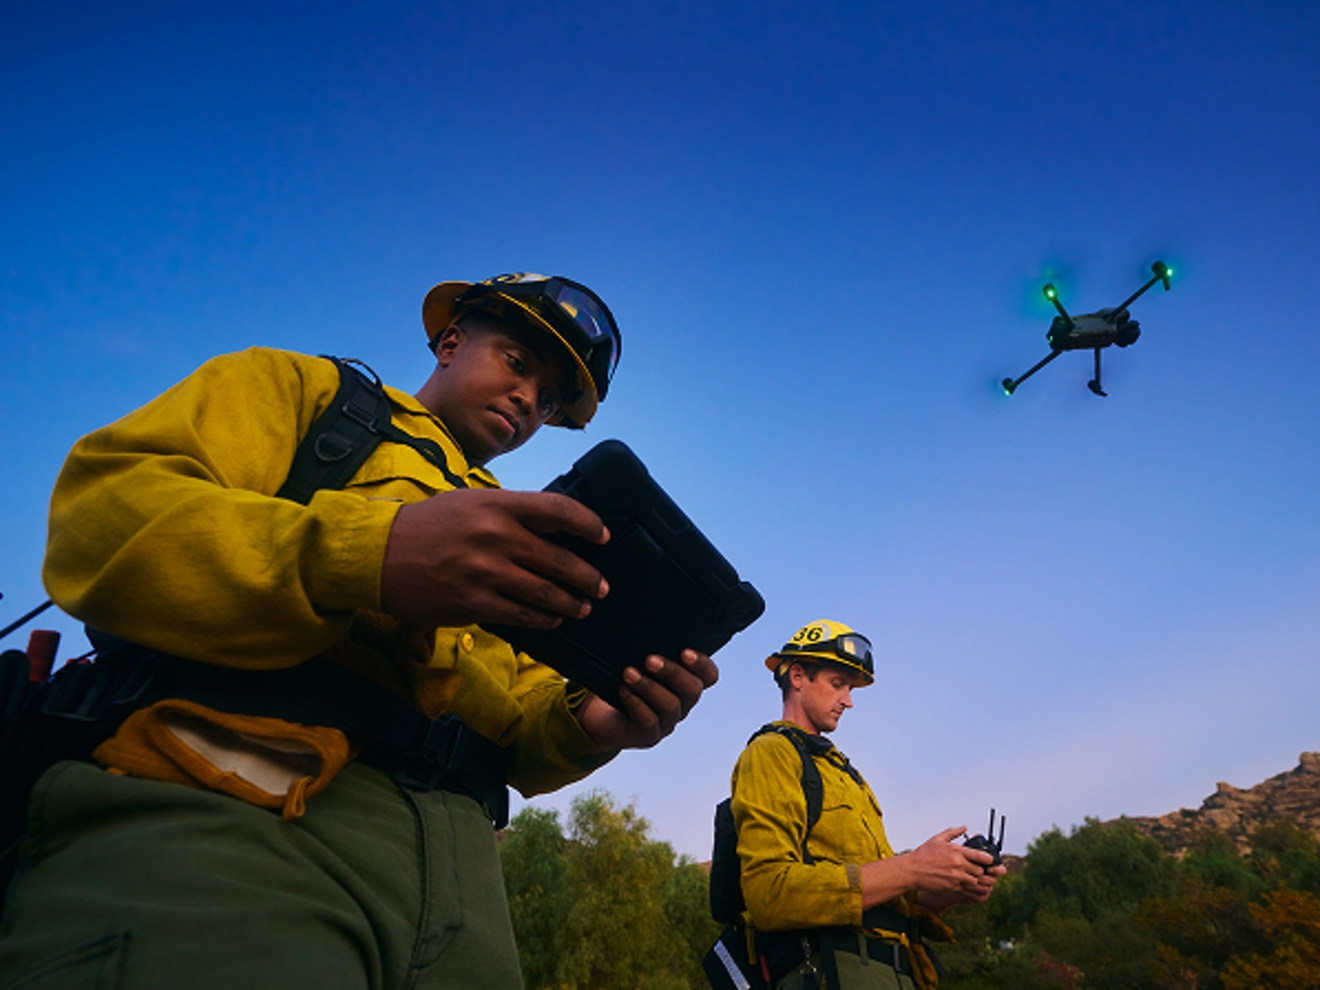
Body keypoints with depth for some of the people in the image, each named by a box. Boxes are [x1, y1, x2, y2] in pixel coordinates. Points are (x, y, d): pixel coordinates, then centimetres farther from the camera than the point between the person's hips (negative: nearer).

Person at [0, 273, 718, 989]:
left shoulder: (511, 533, 27)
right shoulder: (298, 388, 14)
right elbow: (100, 513, -4)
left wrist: (586, 727, -4)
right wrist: (365, 554, -19)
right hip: (219, 809, -4)